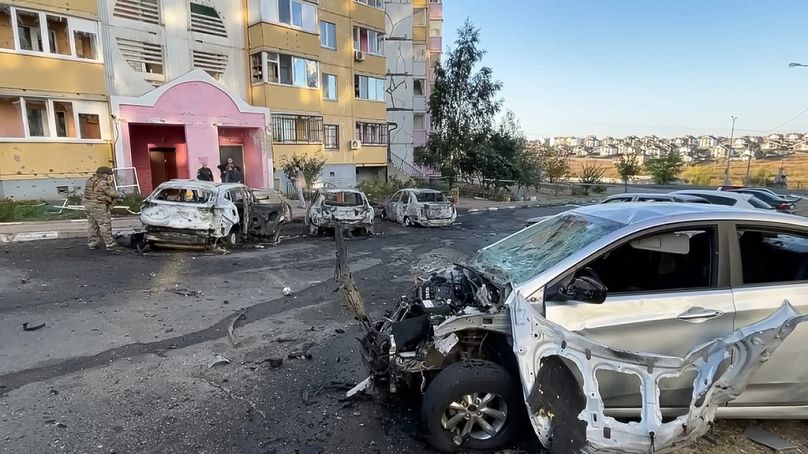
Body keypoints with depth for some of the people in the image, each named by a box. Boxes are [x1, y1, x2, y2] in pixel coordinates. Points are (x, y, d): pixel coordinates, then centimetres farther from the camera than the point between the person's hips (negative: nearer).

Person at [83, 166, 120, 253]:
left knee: (92, 225, 16)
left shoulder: (90, 181, 13)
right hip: (98, 207, -9)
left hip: (88, 205, 9)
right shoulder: (102, 183, -15)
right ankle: (110, 245, -8)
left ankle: (91, 243, 22)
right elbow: (113, 194, -14)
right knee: (105, 225, -7)